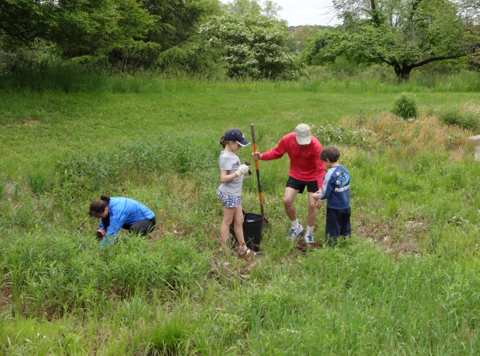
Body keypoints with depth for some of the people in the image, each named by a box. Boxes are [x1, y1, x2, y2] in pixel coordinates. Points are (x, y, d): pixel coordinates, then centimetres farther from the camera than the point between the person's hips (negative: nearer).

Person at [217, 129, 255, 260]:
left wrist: (242, 170, 7)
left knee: (239, 221, 12)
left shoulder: (231, 155, 10)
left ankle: (243, 249, 19)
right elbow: (223, 178, -24)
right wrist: (238, 172, -27)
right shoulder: (226, 157, -18)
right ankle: (223, 249, 13)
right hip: (229, 194, -9)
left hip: (235, 193, 9)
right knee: (227, 221, 2)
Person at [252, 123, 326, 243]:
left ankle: (309, 234, 20)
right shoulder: (287, 139, -22)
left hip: (313, 177, -3)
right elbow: (277, 152, -4)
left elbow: (320, 169, -26)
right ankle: (296, 228, 21)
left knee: (312, 205, -4)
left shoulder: (315, 145, -30)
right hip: (295, 175, 3)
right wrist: (262, 156, -22)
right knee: (287, 200, -5)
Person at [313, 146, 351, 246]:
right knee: (346, 231, 20)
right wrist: (322, 191, 11)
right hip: (346, 206, 7)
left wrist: (317, 196, 1)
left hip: (334, 208, -7)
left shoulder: (331, 173, -21)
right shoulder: (344, 169, 0)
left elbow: (326, 193, -20)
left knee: (332, 235, 6)